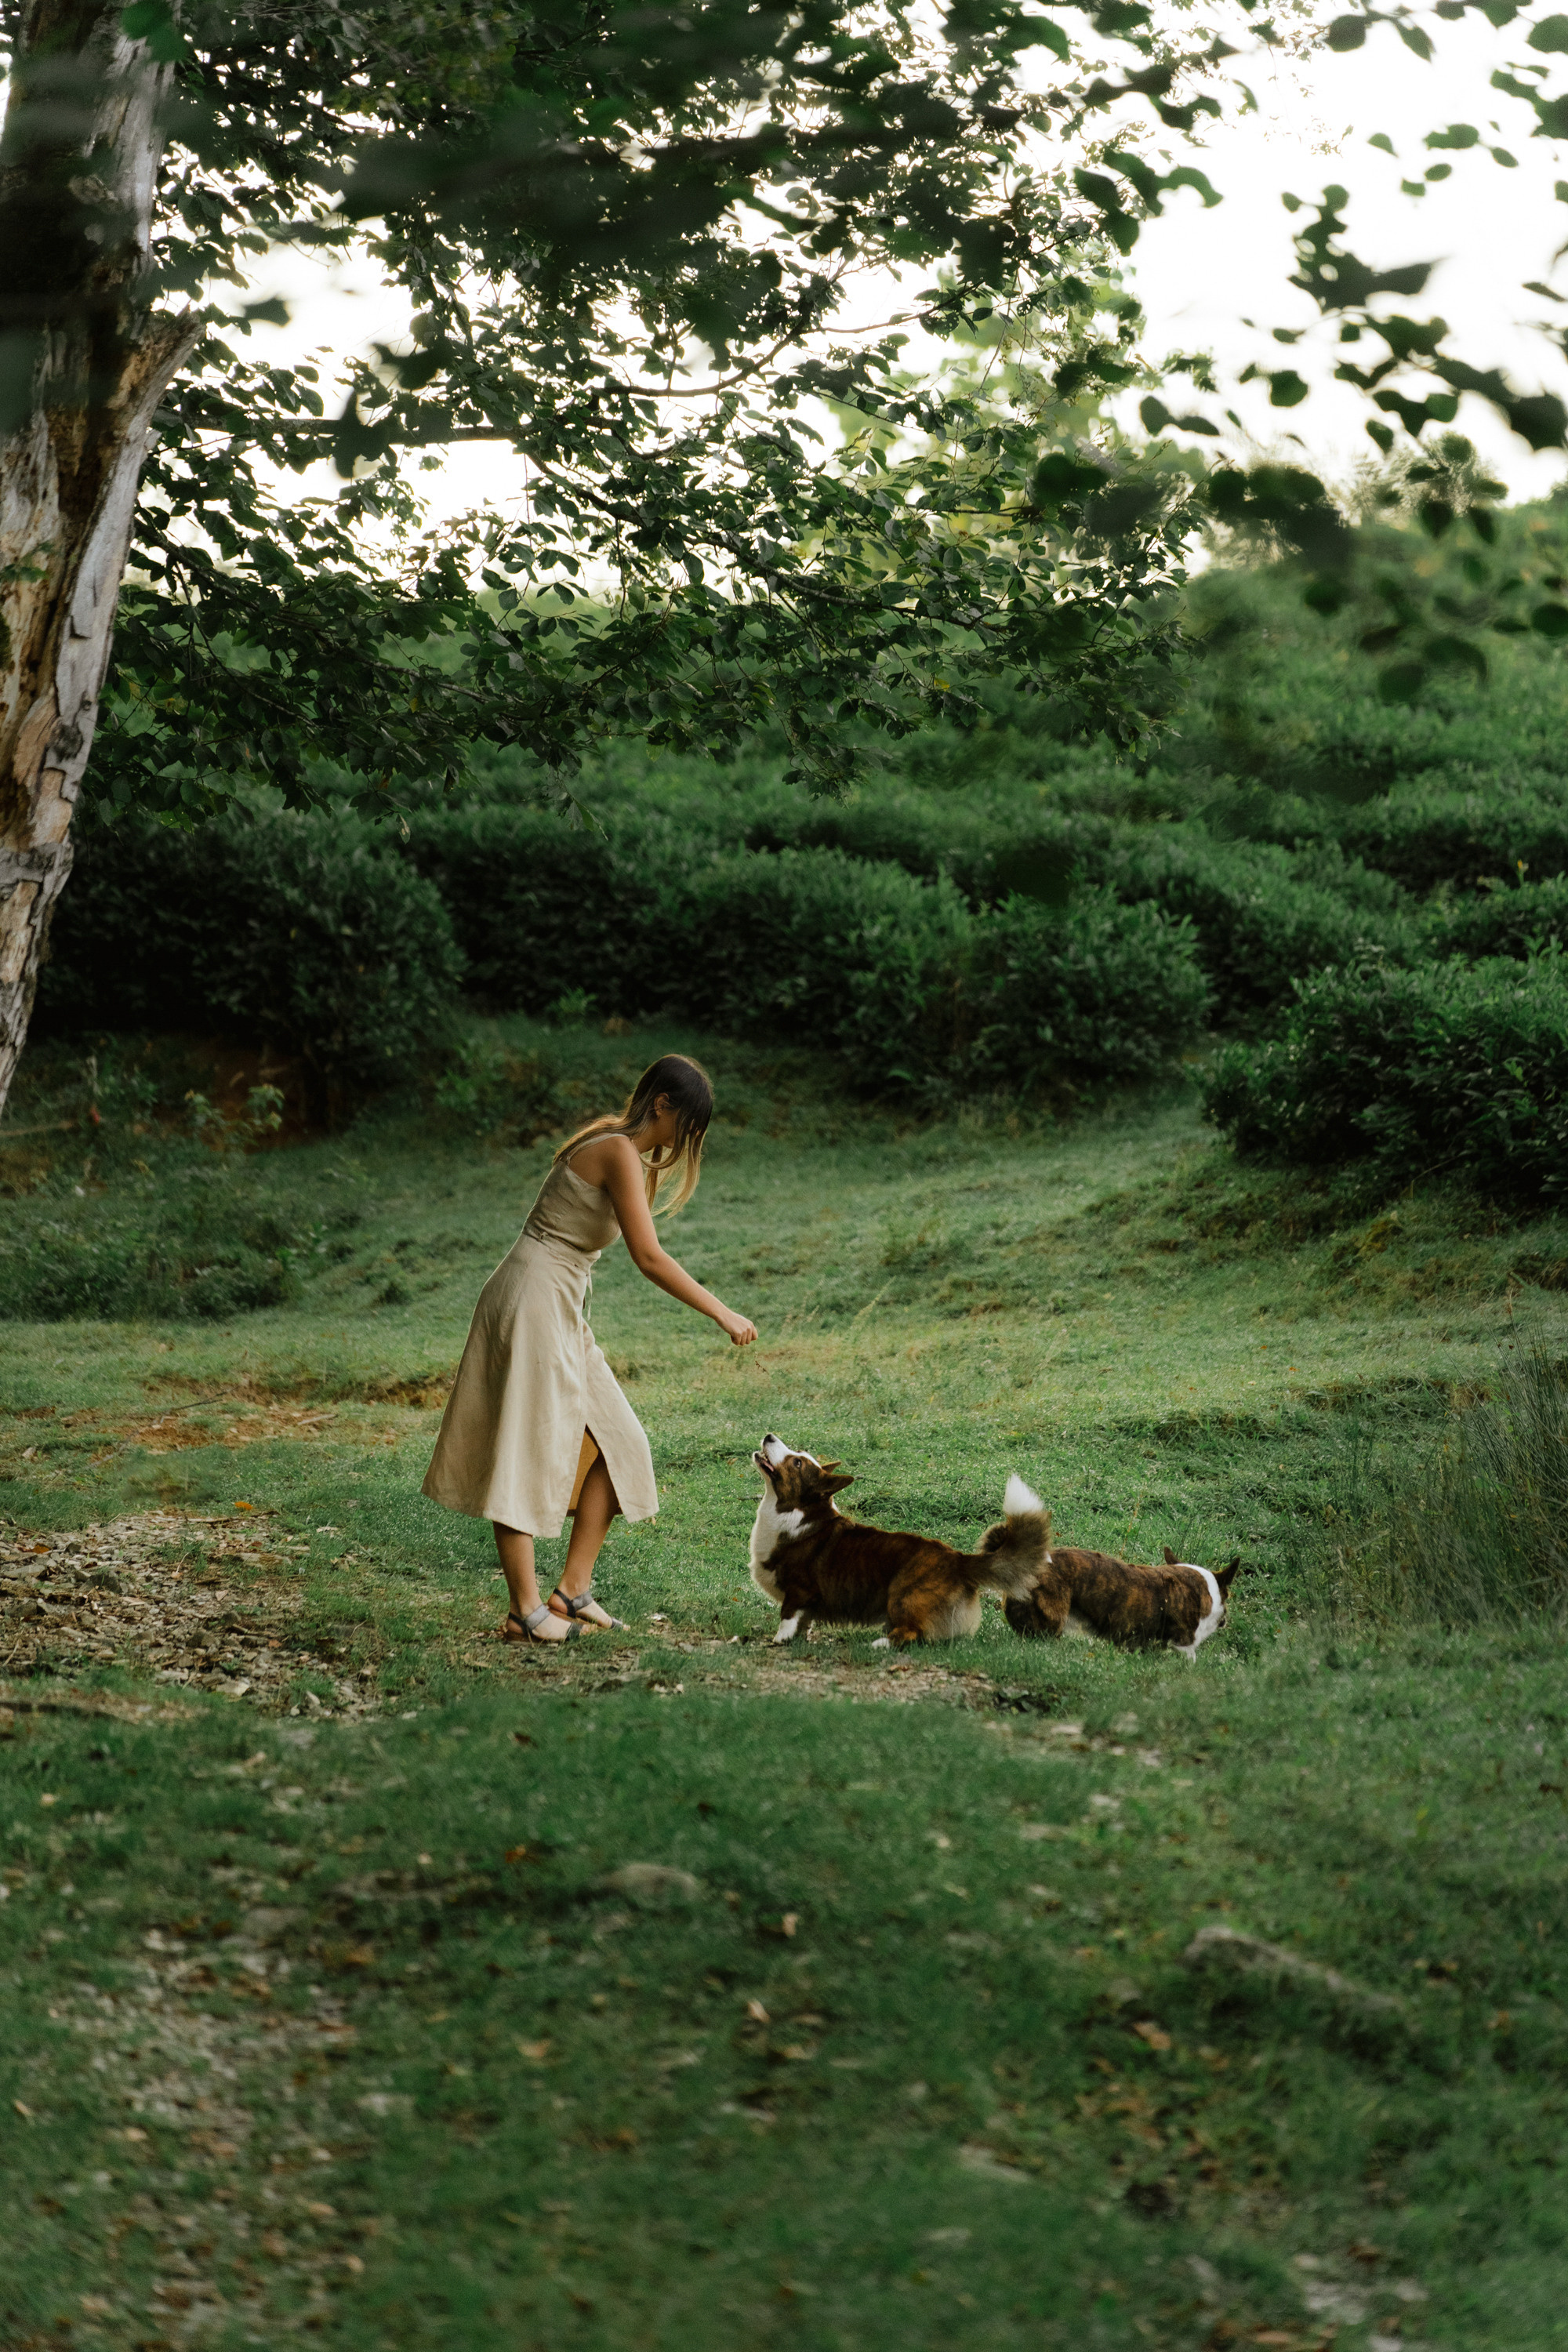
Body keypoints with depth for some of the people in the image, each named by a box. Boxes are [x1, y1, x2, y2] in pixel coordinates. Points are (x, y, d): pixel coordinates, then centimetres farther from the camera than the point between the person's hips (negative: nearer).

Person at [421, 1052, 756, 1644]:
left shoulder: (629, 1152, 14)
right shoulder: (619, 1153, -17)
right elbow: (649, 1257, -23)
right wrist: (722, 1314, -18)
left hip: (561, 1312, 10)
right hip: (531, 1302, -10)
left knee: (613, 1445, 9)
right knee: (525, 1455, -6)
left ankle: (572, 1591, 12)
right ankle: (525, 1610, -4)